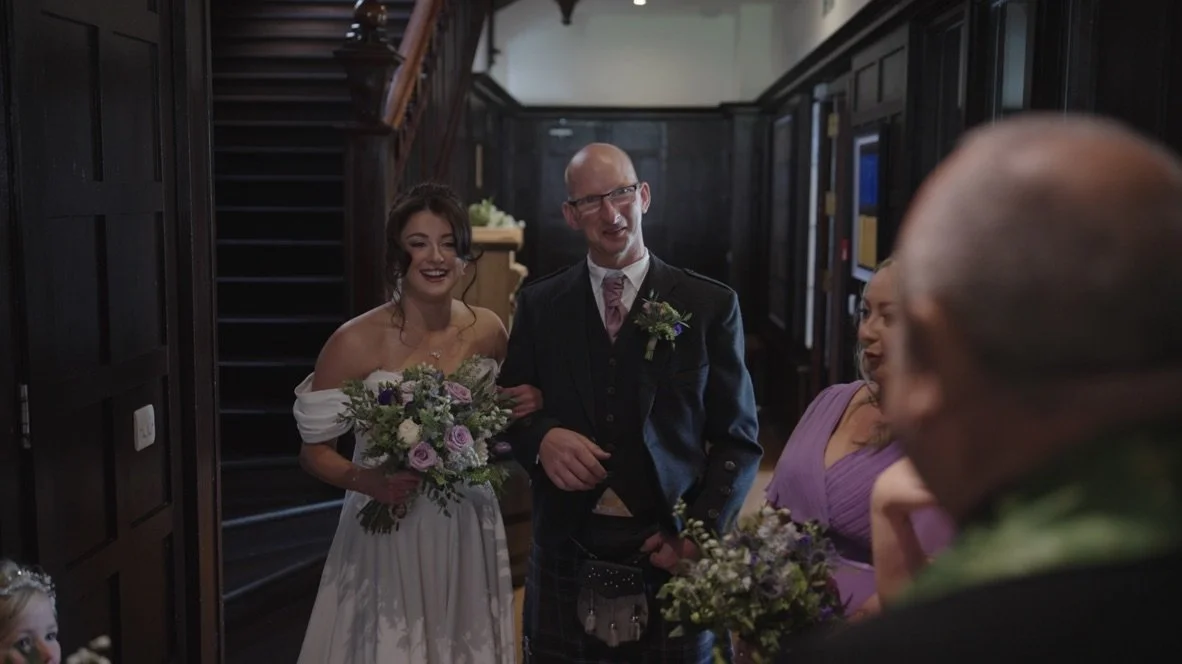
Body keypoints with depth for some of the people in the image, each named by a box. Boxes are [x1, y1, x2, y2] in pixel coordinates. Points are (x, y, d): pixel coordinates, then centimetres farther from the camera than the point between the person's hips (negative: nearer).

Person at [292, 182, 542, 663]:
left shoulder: (488, 330, -1)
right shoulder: (357, 341, -14)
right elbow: (313, 449, -7)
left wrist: (523, 410, -6)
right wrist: (365, 481, -24)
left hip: (469, 533, 4)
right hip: (388, 532, -3)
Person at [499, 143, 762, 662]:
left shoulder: (710, 305, -1)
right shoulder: (539, 305, 4)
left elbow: (739, 439, 1)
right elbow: (510, 409, 9)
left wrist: (702, 535, -10)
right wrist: (542, 437, -13)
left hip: (671, 556, -1)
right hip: (567, 557, 1)